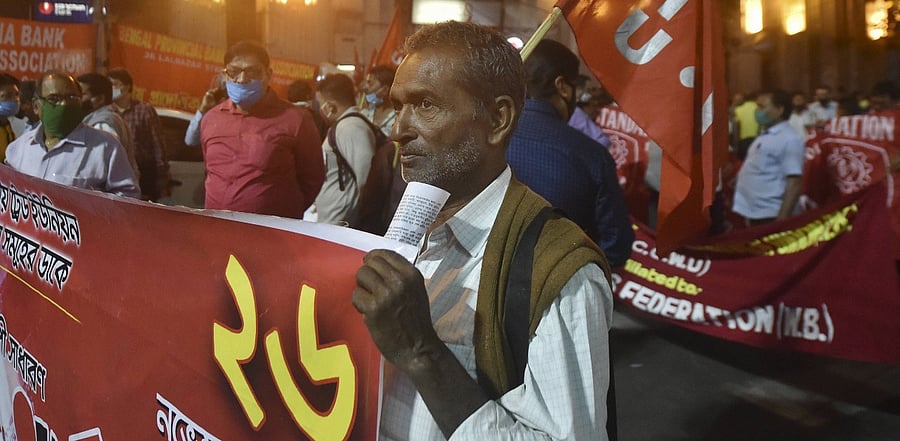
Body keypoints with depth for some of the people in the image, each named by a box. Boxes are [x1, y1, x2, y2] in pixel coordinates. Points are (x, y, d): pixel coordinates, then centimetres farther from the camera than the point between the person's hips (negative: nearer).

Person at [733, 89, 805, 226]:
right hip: (753, 214, 8)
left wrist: (782, 220, -23)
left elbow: (794, 184, -17)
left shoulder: (789, 140, -12)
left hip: (769, 216, -8)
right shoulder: (763, 137, 14)